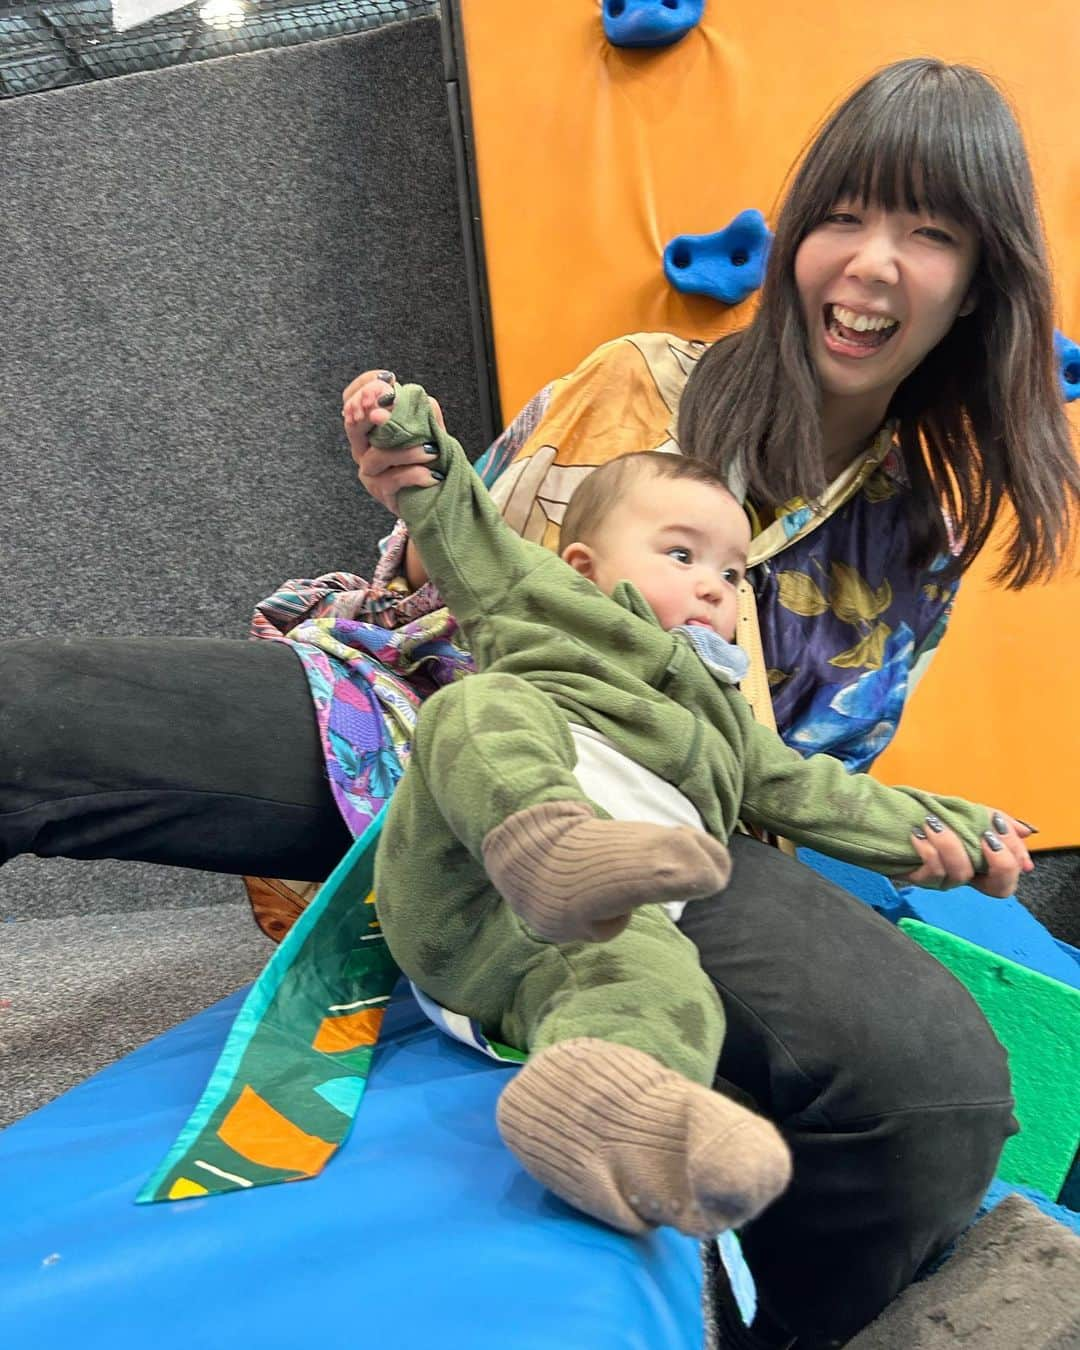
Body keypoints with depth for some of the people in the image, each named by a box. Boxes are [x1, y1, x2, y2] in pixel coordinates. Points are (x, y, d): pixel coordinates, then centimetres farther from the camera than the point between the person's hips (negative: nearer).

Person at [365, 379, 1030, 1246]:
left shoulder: (728, 727, 43)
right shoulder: (545, 600, 30)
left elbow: (812, 793, 44)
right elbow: (458, 523, 22)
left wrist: (948, 828, 41)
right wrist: (415, 433, 4)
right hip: (454, 878, -2)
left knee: (666, 983, -33)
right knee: (485, 702, -30)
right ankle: (551, 853, -56)